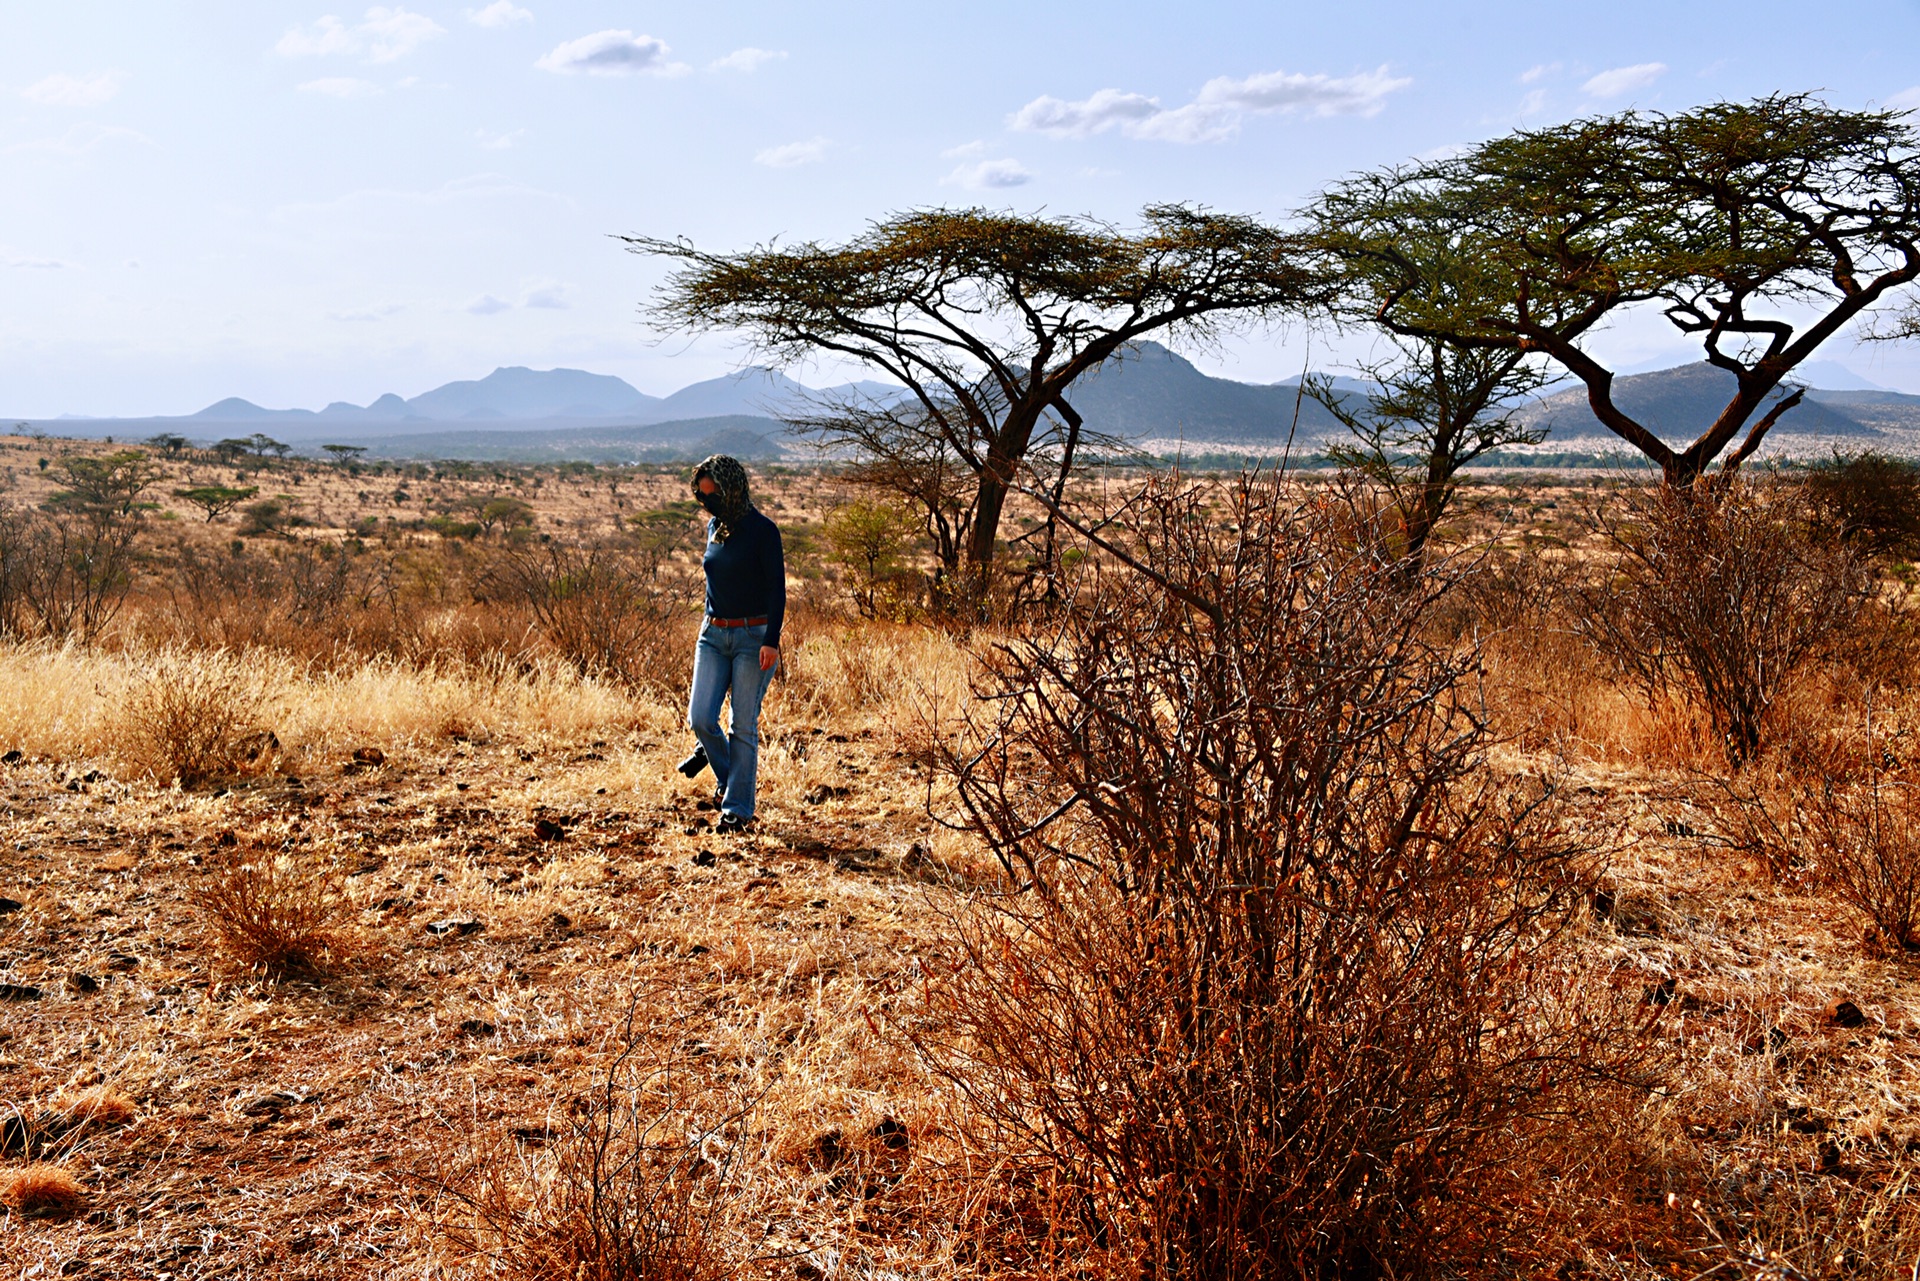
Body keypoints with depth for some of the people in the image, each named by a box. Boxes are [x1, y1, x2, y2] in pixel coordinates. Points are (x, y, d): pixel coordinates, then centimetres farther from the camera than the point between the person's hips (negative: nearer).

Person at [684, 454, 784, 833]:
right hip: (713, 635, 6)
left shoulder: (762, 529, -10)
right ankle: (728, 775, 22)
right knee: (700, 718, -4)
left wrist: (771, 640, -22)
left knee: (743, 725, -2)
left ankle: (738, 807, 8)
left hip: (754, 636, -6)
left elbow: (777, 588, -13)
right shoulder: (714, 527, 9)